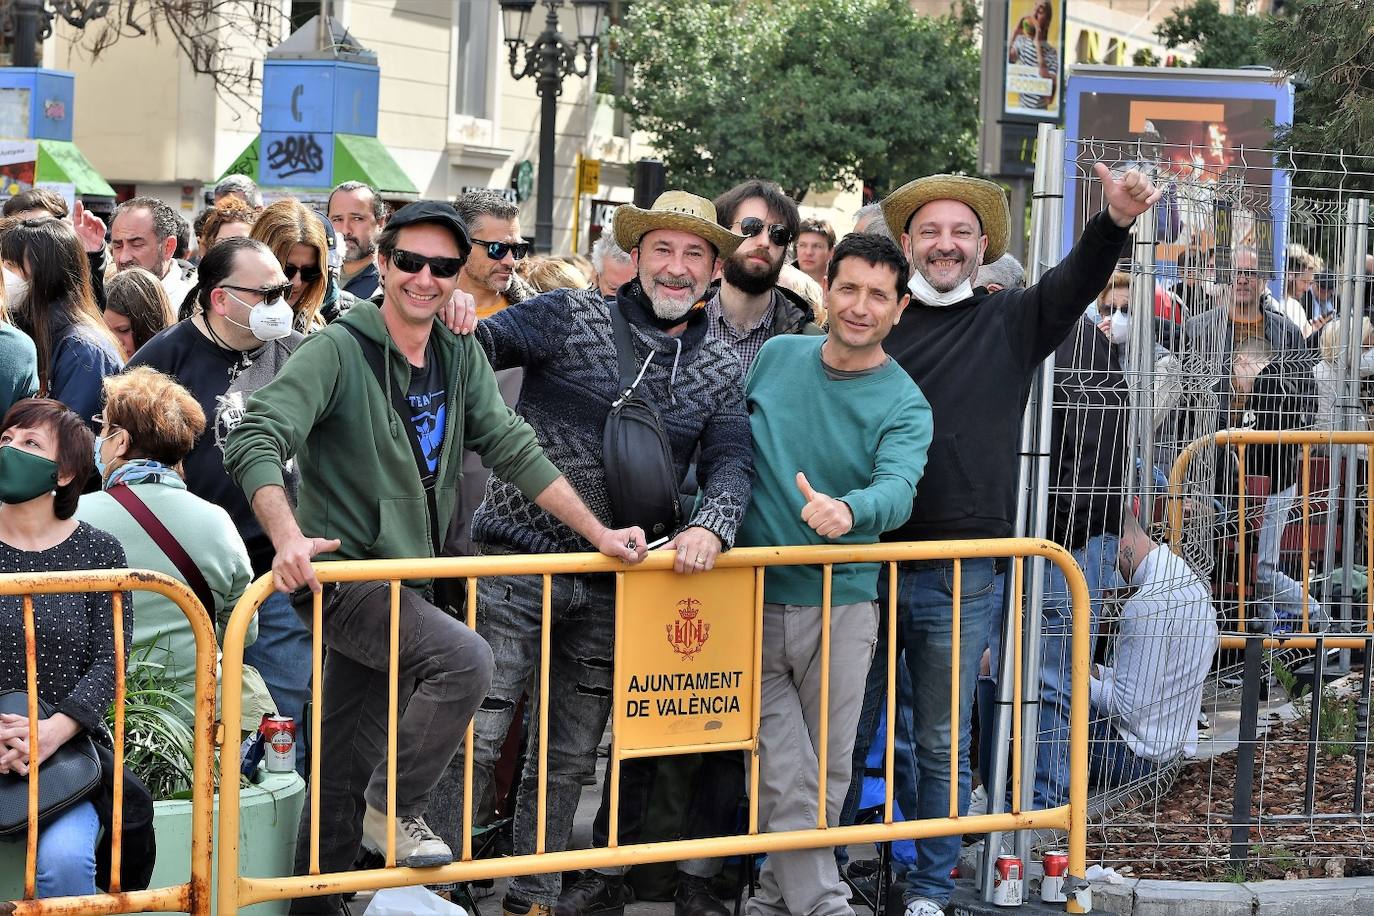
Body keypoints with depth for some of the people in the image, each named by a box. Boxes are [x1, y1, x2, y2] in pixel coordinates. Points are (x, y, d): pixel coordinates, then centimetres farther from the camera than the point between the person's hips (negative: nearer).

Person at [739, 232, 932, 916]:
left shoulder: (903, 406, -6)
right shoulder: (774, 357, 3)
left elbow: (898, 487, -25)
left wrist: (848, 510, -46)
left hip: (840, 609, -1)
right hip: (754, 602, 1)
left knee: (827, 776, 9)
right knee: (786, 779, -5)